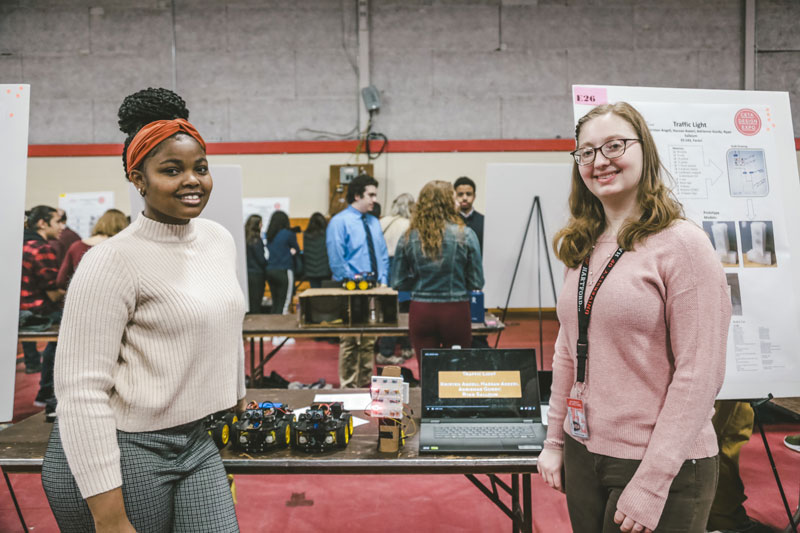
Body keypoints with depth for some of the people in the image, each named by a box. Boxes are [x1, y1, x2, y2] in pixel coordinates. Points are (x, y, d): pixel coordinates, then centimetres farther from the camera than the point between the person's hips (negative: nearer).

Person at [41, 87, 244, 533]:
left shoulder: (220, 239, 5)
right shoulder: (114, 261, -17)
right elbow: (82, 391, -19)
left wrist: (238, 404, 23)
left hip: (196, 444, 6)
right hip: (121, 454, -6)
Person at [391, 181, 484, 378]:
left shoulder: (408, 237, -2)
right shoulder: (465, 235, -7)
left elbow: (398, 282, 2)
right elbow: (476, 282, -3)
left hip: (420, 311, 2)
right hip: (455, 310, -1)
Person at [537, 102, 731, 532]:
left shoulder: (681, 243, -13)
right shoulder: (582, 248, 6)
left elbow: (698, 374, -16)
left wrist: (652, 484, -17)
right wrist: (554, 441, 9)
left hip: (664, 467, -6)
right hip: (583, 457, 6)